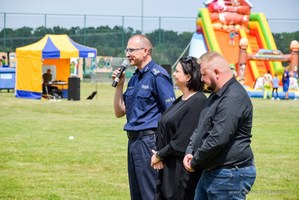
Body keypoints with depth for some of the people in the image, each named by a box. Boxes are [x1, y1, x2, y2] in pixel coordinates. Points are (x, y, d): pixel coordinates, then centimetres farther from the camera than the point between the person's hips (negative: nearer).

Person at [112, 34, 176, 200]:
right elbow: (119, 112, 18)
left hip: (149, 141, -9)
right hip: (133, 141, 9)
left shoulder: (157, 75, -10)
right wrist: (119, 85, 6)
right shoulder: (134, 78, 16)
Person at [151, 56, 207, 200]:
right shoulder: (180, 101, 15)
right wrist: (158, 153, -2)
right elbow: (164, 131, 16)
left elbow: (183, 139, -19)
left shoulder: (198, 102, -15)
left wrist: (160, 155, -11)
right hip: (168, 168, 9)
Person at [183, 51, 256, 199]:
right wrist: (189, 152, 4)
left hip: (230, 176, -11)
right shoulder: (216, 96, 17)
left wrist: (195, 162, -13)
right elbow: (201, 128, 22)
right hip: (211, 173, 11)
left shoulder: (234, 98, -20)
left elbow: (218, 139, -25)